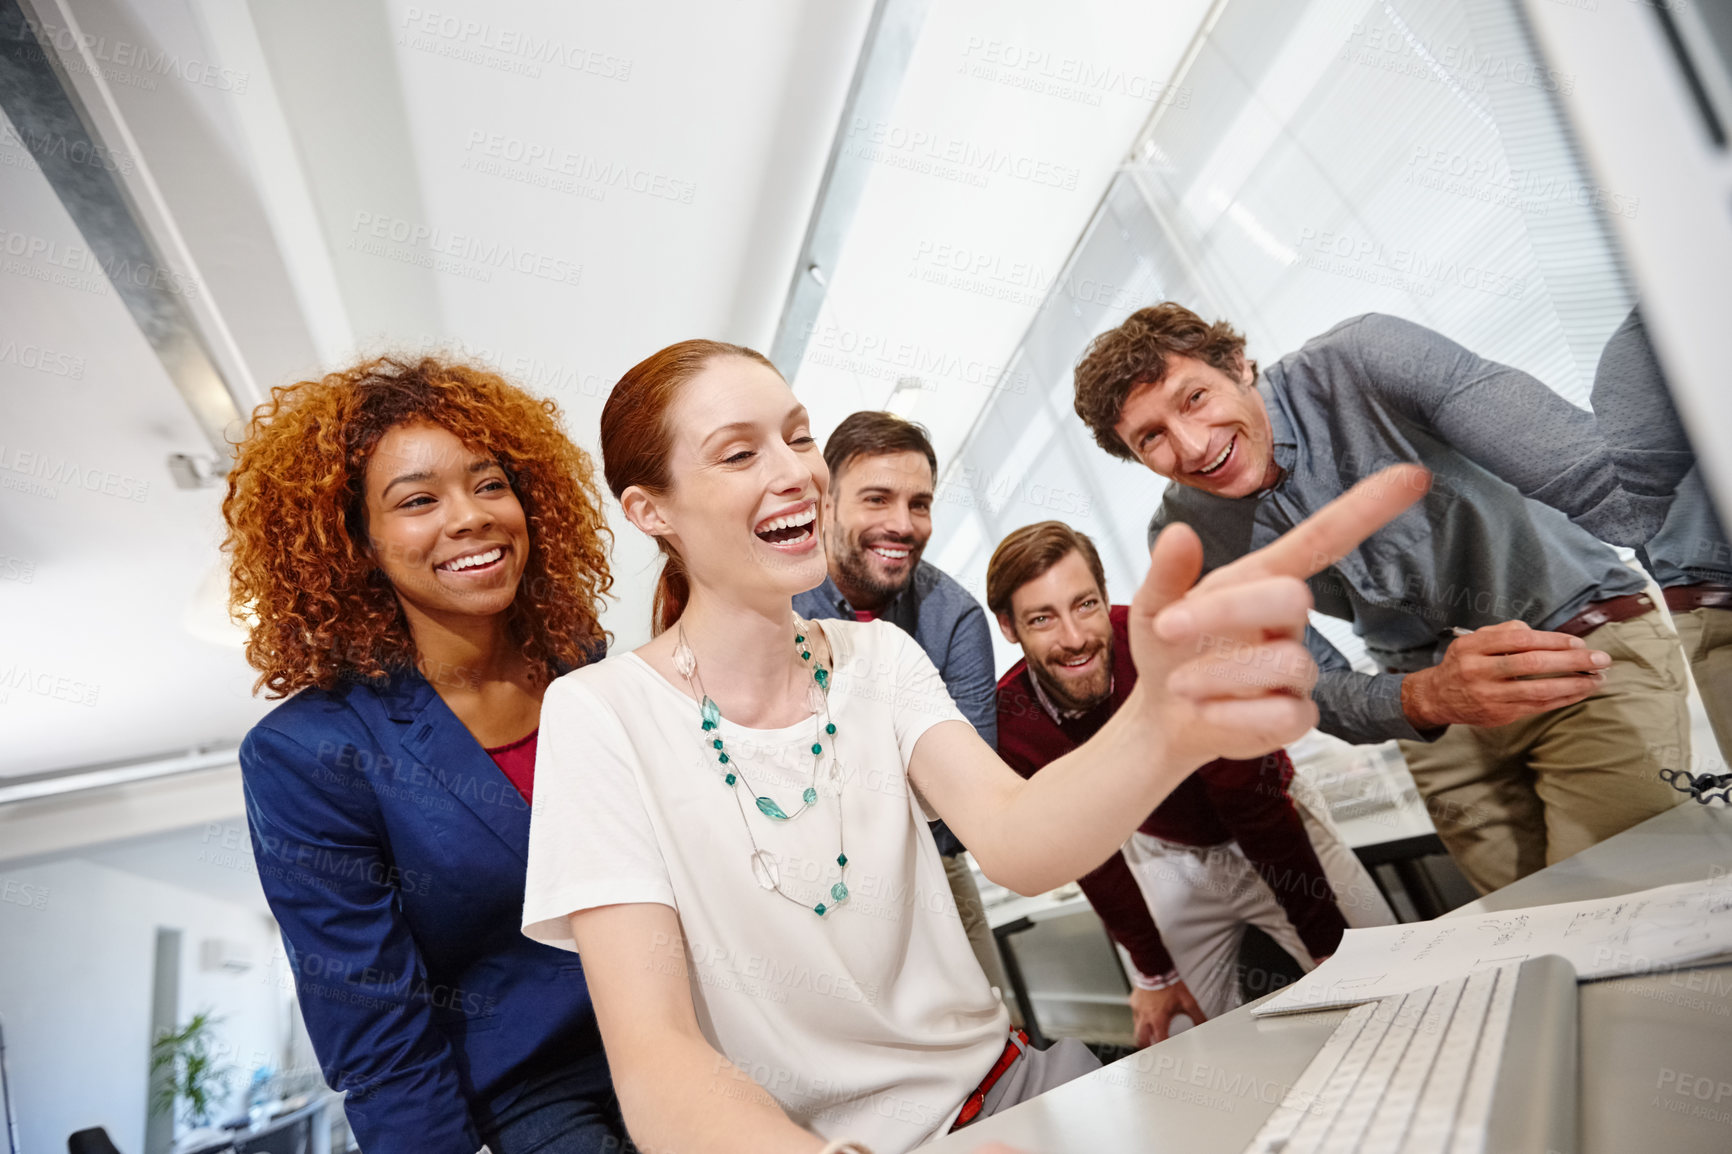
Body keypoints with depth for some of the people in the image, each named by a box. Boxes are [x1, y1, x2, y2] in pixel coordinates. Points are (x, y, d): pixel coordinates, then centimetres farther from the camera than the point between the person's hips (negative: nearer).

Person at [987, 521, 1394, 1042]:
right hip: (1166, 858, 2)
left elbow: (1255, 806, -23)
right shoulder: (1010, 720, -23)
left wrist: (1328, 944, -18)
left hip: (1279, 830, -1)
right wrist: (1155, 973, -3)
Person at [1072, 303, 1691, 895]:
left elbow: (1605, 484, -29)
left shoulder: (1368, 359, -24)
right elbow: (1313, 687, -11)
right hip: (1435, 716, 3)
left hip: (1595, 644, -2)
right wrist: (1425, 698, -32)